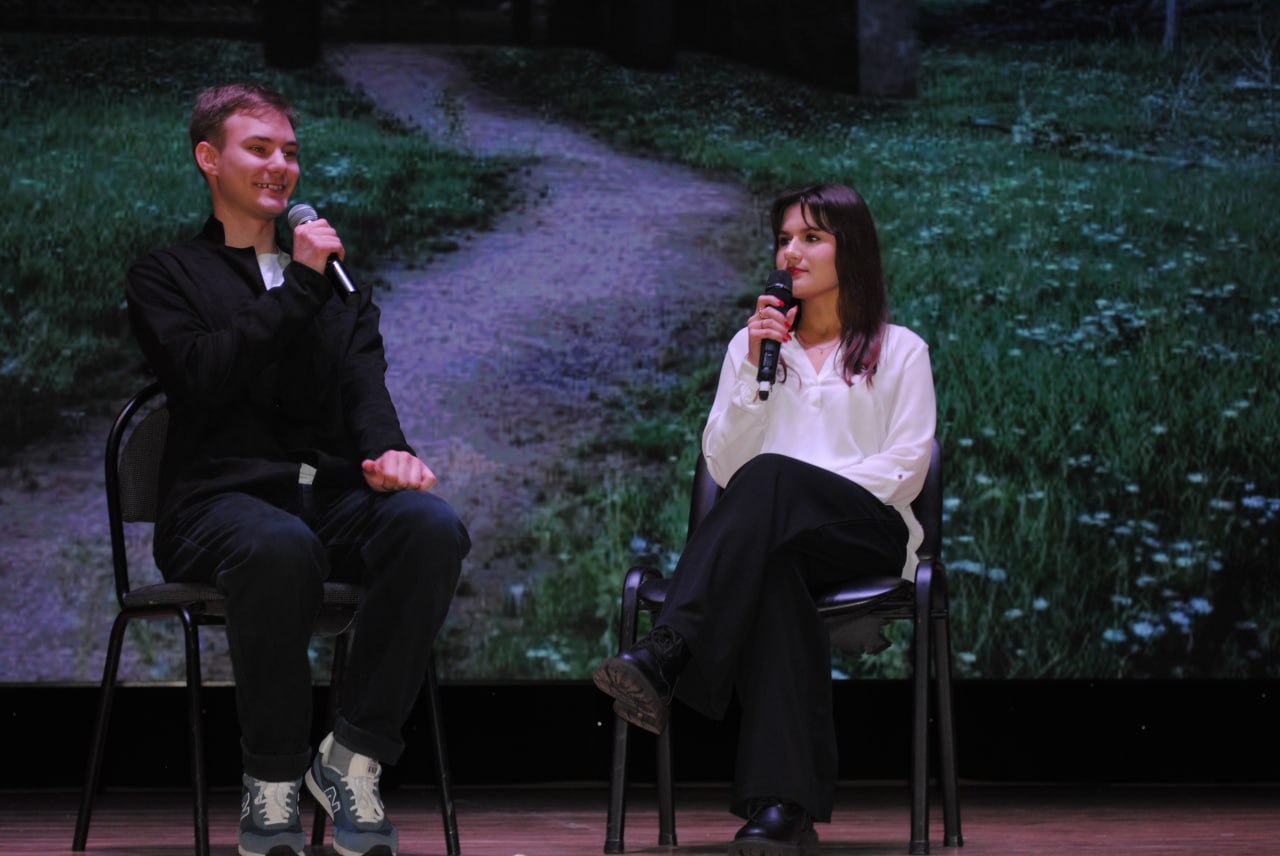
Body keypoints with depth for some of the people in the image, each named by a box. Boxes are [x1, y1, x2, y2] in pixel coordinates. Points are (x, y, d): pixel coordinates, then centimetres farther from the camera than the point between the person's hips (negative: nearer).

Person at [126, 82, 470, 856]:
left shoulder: (336, 278, 26)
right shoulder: (168, 276, 14)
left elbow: (366, 384, 10)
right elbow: (202, 374, -6)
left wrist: (387, 452, -13)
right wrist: (299, 286, -7)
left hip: (336, 494, 4)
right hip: (225, 496, -4)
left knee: (432, 524, -31)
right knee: (281, 547, -41)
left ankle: (354, 760, -23)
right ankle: (273, 784, -24)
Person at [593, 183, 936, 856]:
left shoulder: (899, 352, 15)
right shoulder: (752, 344, 25)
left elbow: (906, 468, 2)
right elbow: (723, 465, 13)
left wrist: (802, 488, -10)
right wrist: (755, 371, 1)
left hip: (868, 534, -2)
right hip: (775, 542, 2)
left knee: (772, 475, -37)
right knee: (773, 575, -40)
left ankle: (662, 659, -53)